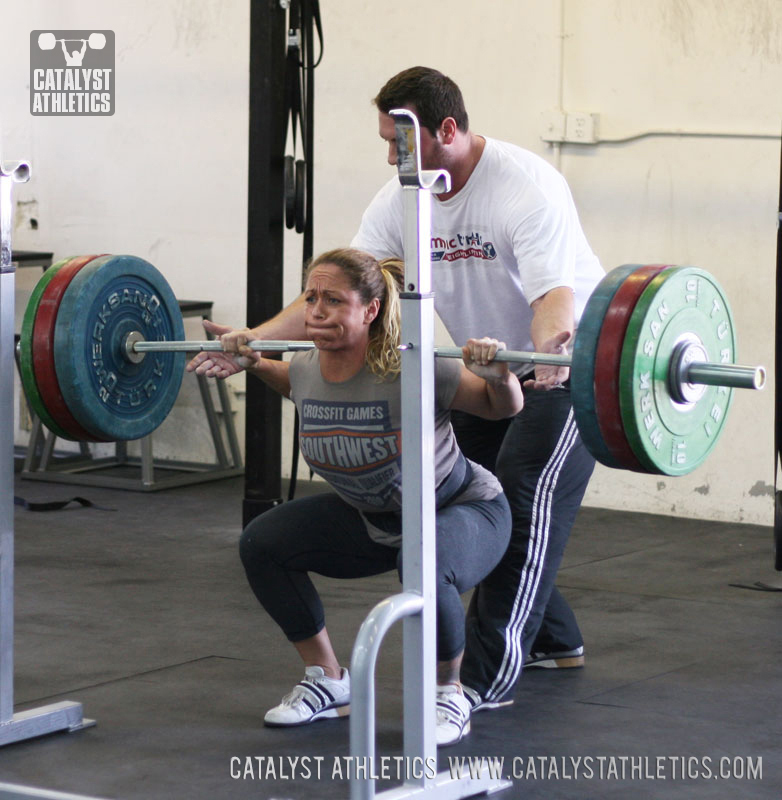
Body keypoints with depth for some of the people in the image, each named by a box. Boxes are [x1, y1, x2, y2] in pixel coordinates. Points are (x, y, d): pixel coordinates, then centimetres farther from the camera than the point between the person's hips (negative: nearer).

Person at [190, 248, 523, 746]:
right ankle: (329, 683, 7)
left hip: (464, 511, -6)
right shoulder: (306, 371, -16)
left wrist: (498, 374, -38)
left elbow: (505, 407, -18)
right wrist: (251, 364, 0)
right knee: (262, 543, -9)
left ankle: (449, 696, -12)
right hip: (373, 518, 6)